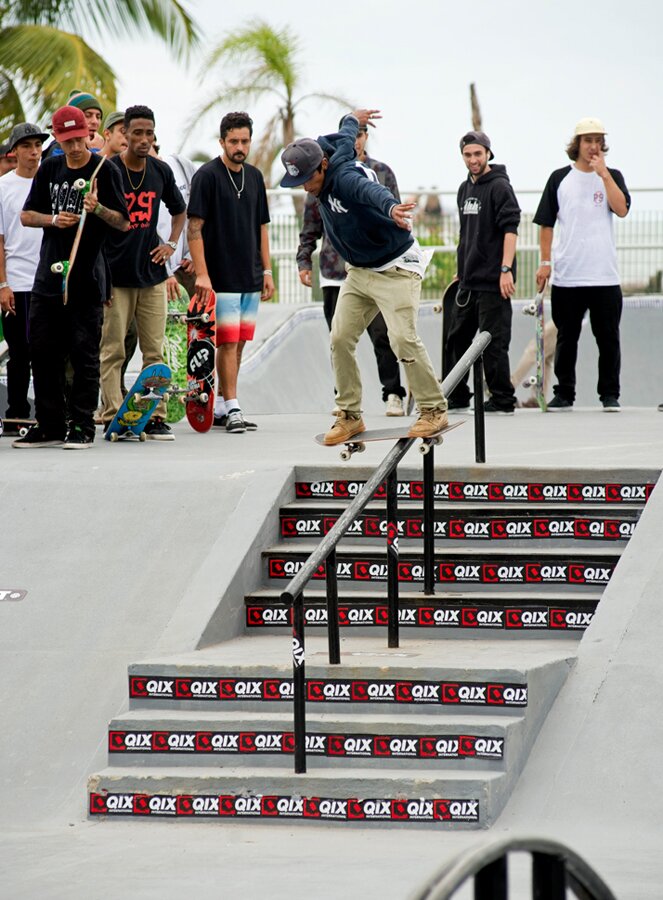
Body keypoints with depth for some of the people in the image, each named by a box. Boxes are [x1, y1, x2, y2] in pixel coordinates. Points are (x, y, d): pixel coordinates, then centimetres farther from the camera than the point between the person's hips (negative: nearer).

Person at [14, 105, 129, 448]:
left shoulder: (104, 172, -3)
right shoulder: (49, 169, 10)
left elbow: (124, 223, -4)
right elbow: (26, 215, 13)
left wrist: (98, 209, -23)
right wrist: (53, 219, -7)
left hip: (87, 280, -5)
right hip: (48, 276, 5)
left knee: (84, 353, -3)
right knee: (42, 351, 6)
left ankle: (82, 426, 1)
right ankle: (50, 425, 14)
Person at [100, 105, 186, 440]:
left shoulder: (160, 171, 8)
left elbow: (180, 211, 26)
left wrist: (171, 244, 10)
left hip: (152, 274, 4)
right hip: (115, 276, -4)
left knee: (154, 350, 4)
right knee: (112, 352, -3)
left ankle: (155, 418, 8)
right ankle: (113, 419, -1)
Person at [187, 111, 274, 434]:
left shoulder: (254, 176, 12)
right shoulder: (208, 176, -8)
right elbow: (194, 227, -11)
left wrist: (266, 271, 13)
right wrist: (201, 274, -18)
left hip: (250, 278, 7)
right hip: (221, 277, -7)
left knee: (238, 343, 9)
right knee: (227, 343, -8)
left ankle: (221, 406, 16)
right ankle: (232, 410, -7)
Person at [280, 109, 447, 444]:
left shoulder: (344, 177, -28)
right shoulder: (327, 153, -2)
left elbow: (369, 189, -52)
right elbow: (343, 139, 21)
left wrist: (391, 207, -75)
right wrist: (353, 119, 45)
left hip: (396, 269, -9)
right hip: (359, 272, 9)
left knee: (403, 338, -19)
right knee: (340, 338, 0)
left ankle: (433, 410, -7)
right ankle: (350, 415, 7)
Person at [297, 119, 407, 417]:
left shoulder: (382, 174, 9)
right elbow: (311, 222, 13)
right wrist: (304, 260, 6)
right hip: (335, 272, 2)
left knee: (382, 333, -9)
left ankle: (393, 394, -4)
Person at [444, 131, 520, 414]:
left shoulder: (499, 186, -9)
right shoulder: (465, 189, 17)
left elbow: (510, 229, -16)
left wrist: (506, 269, -23)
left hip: (493, 282, -8)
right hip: (468, 281, 8)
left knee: (494, 342, -6)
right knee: (457, 338, 11)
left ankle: (502, 400, 1)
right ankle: (456, 398, 19)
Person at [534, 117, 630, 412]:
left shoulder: (612, 176, 7)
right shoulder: (560, 178, 7)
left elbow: (622, 209, -11)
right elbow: (546, 224, 9)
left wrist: (603, 172, -12)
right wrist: (545, 262, 2)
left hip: (605, 276, 0)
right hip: (566, 276, 0)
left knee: (608, 338, 1)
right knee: (566, 338, 5)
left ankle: (609, 395, 8)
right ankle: (564, 395, 13)